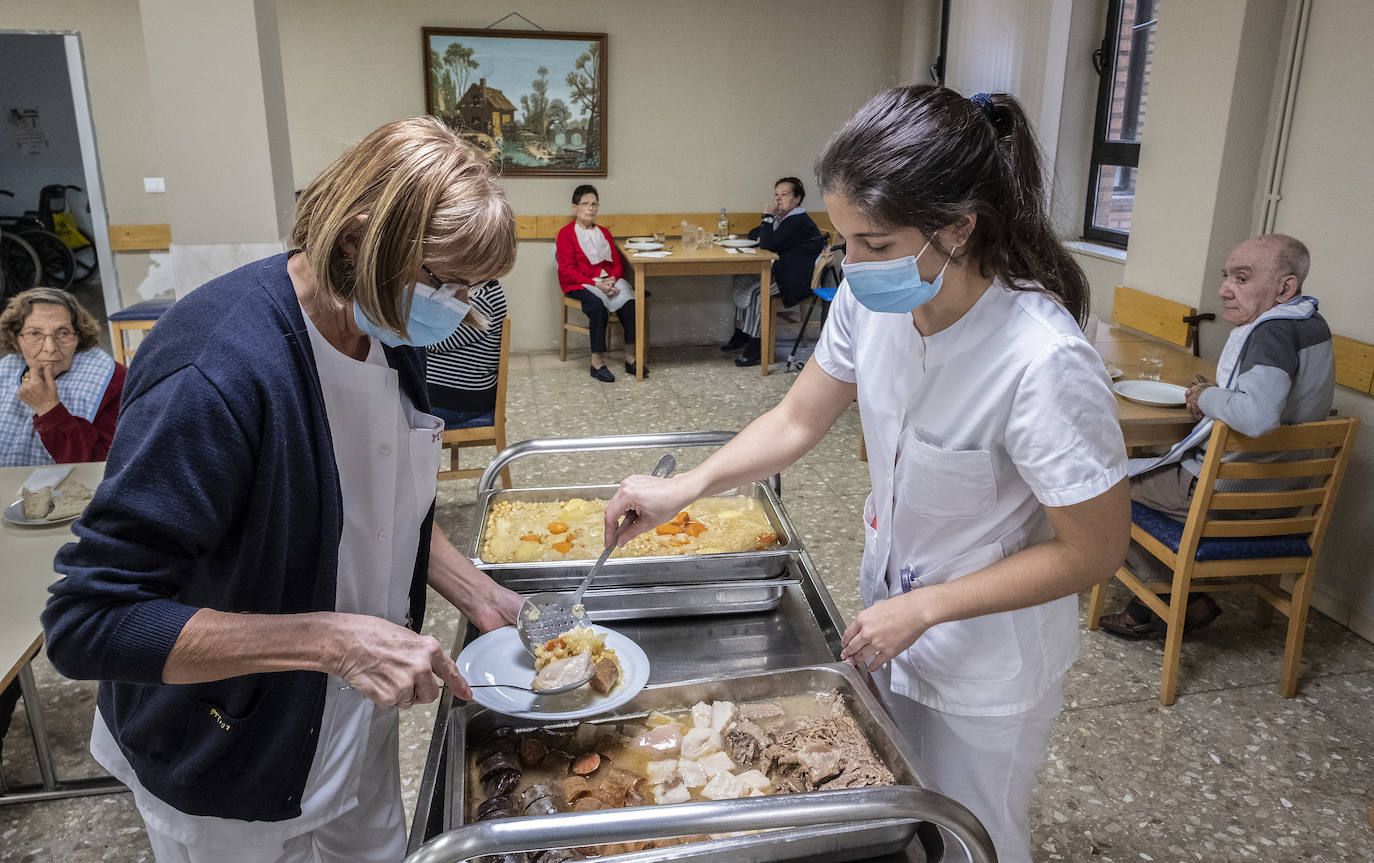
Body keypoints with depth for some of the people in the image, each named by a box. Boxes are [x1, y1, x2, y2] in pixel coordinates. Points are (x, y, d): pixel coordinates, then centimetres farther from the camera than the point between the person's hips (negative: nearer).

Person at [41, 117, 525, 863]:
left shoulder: (389, 329, -7)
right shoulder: (213, 375, -34)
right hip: (229, 774, -6)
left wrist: (479, 598, -3)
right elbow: (87, 622, -30)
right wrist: (331, 638, -34)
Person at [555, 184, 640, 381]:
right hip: (578, 284, -5)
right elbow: (567, 270, -7)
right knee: (598, 303, -37)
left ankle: (630, 358, -24)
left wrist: (612, 279, -10)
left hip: (608, 280, 5)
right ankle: (597, 362, -32)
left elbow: (618, 263, 14)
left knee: (630, 300, -27)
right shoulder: (566, 233, 3)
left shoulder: (604, 233, 22)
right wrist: (595, 283, -18)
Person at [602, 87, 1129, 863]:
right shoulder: (871, 298, -15)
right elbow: (798, 420, -2)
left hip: (987, 661, -6)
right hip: (893, 607, 6)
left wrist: (921, 609, -22)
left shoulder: (1044, 363, -34)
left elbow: (1094, 549, -23)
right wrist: (685, 487, -14)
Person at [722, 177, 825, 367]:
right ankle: (740, 334, 9)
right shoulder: (781, 218, 14)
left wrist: (768, 218, -15)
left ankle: (757, 347, -20)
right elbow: (753, 235, 23)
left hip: (795, 279, -11)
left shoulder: (799, 222, -18)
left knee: (754, 291, -27)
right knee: (740, 281, 2)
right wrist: (764, 237, 0)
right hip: (778, 271, 11)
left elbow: (769, 245, -27)